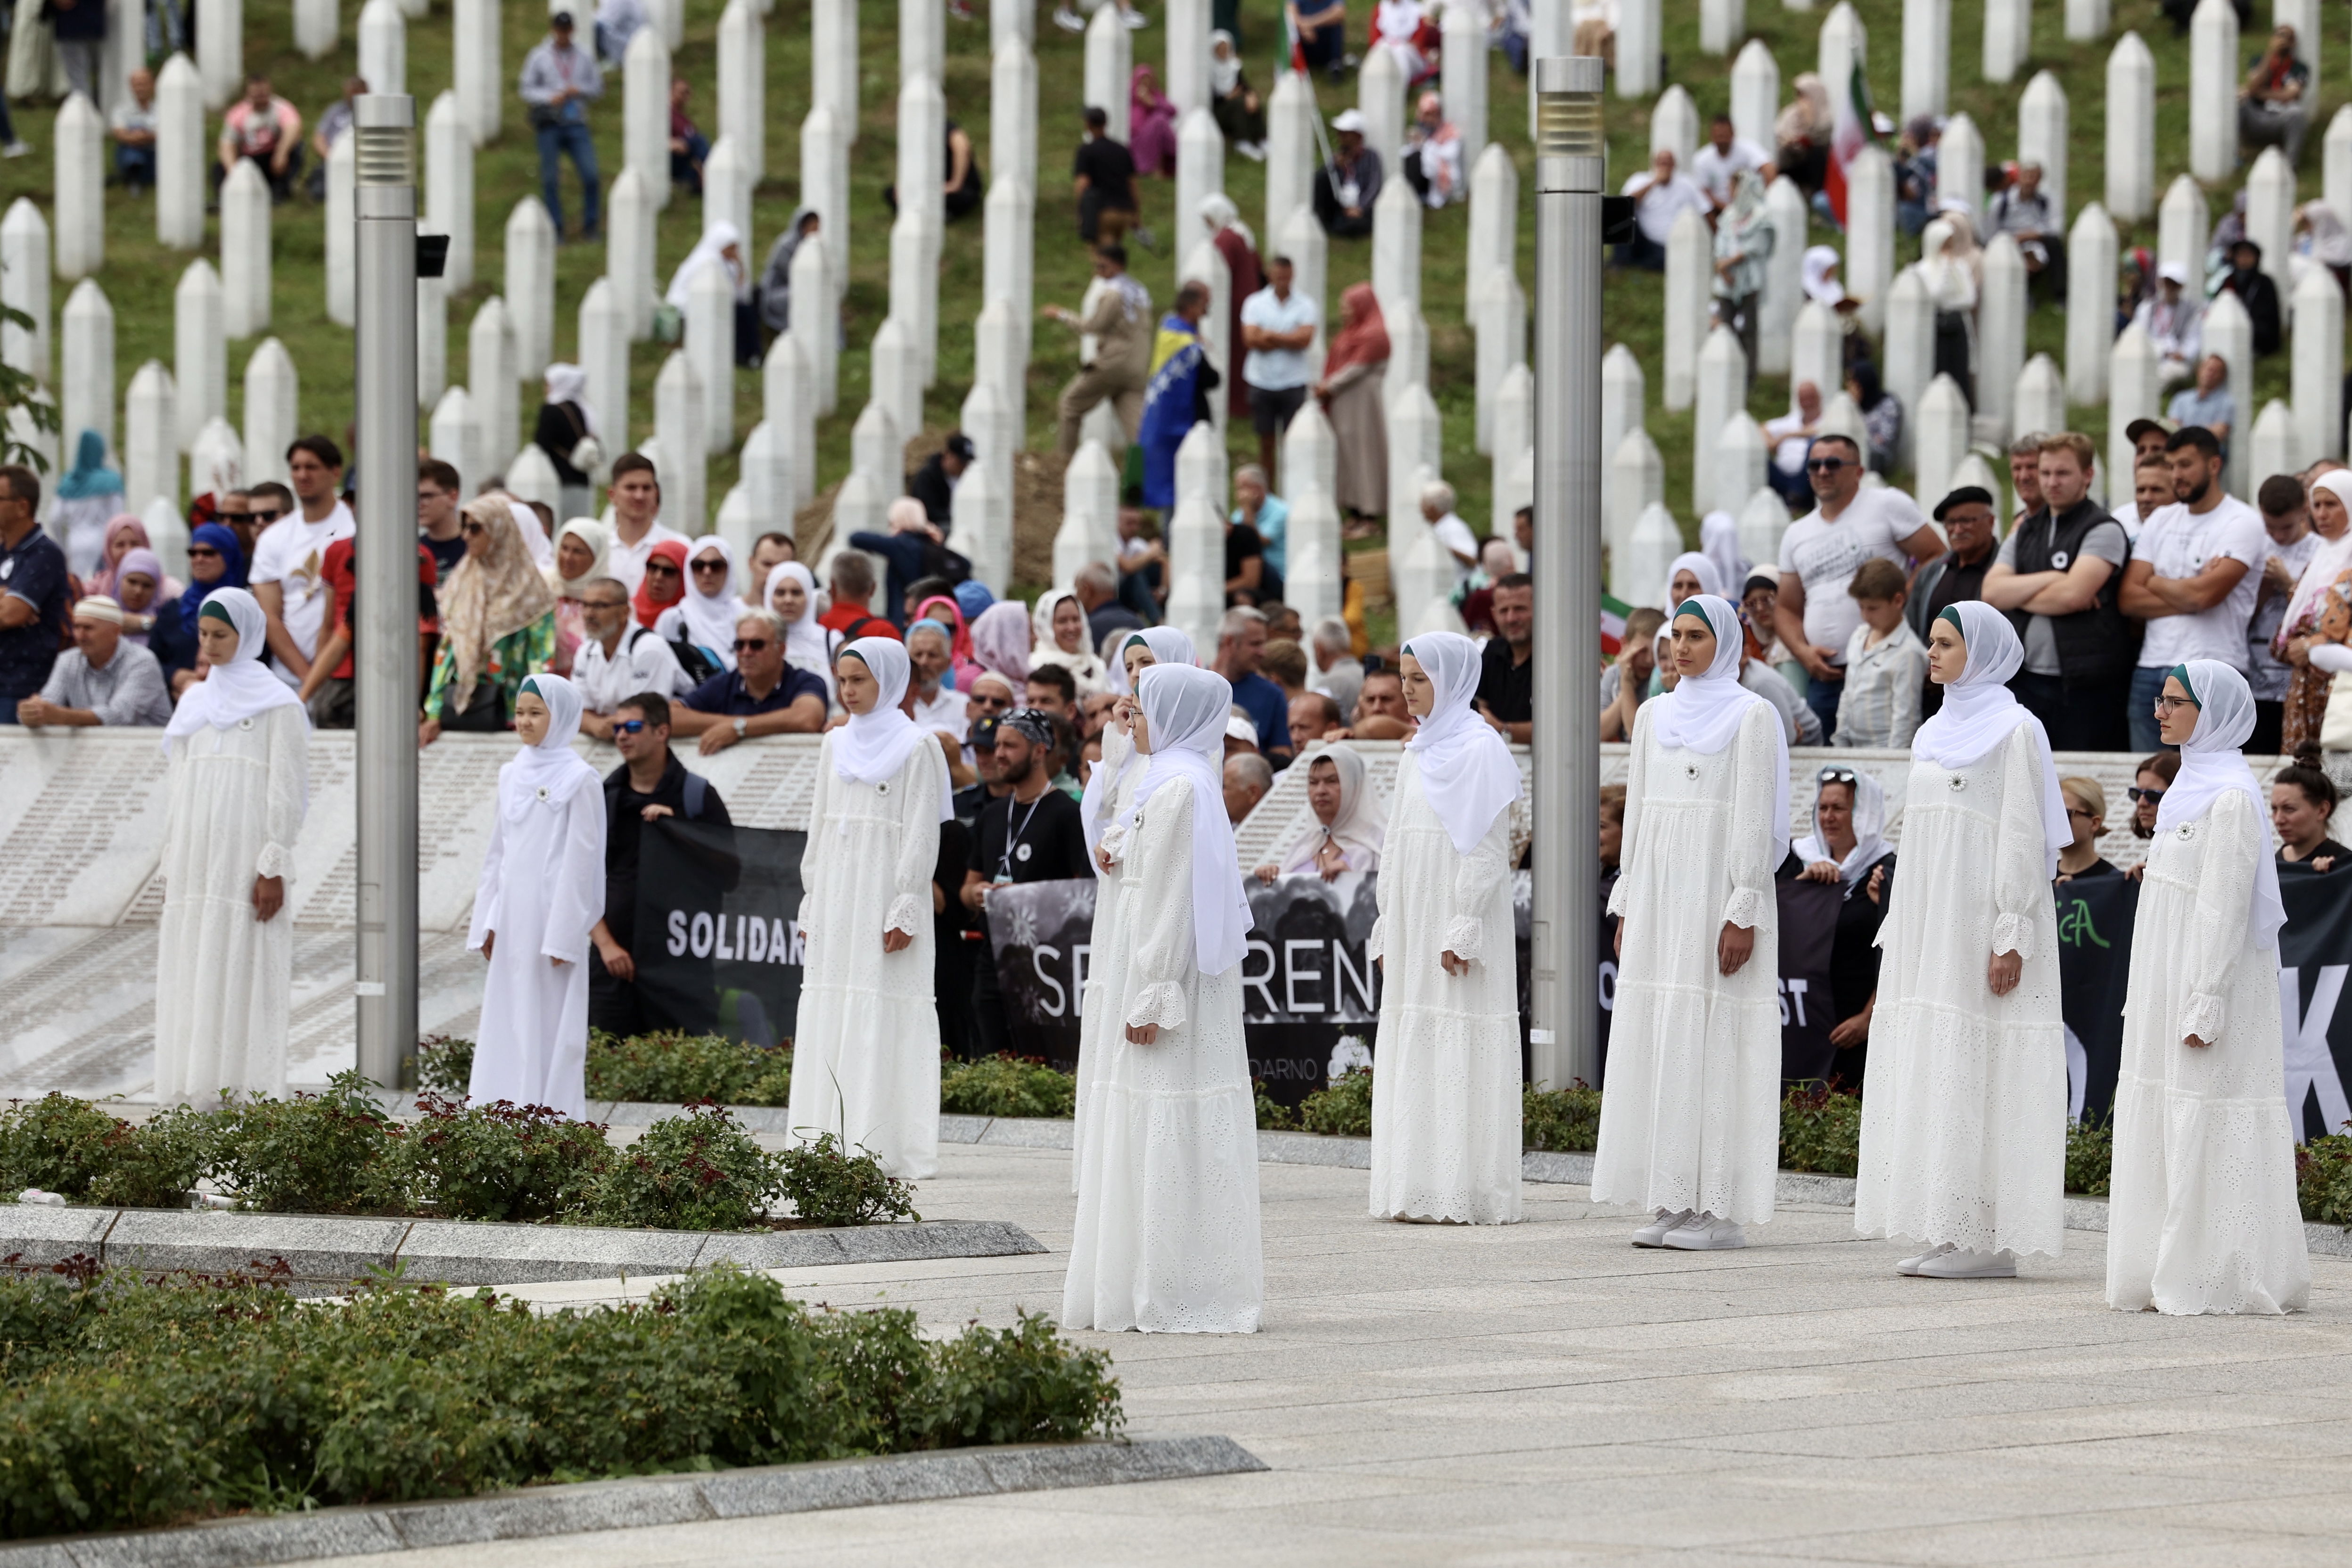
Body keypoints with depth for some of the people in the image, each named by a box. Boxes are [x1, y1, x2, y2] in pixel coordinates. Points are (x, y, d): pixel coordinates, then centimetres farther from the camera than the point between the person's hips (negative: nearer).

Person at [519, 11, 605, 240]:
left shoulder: (585, 57, 11)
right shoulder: (539, 57, 4)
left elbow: (597, 88, 13)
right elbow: (527, 90, 4)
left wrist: (578, 90, -7)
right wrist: (550, 98, -13)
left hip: (577, 125, 1)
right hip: (549, 125, -1)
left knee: (591, 175, -9)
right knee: (550, 179, -1)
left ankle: (589, 226, 4)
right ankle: (556, 229, 7)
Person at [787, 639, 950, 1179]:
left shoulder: (915, 748, -4)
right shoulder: (837, 745, 14)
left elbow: (922, 835, -8)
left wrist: (905, 912, -14)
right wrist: (811, 902, 12)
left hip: (886, 891, -6)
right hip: (836, 898, 6)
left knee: (881, 1020, -8)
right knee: (829, 1021, 3)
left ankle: (883, 1148, -8)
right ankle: (829, 1143, 6)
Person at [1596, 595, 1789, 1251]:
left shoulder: (1752, 716, -5)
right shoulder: (1655, 715, 14)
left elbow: (1756, 818, -10)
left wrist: (1743, 916, -16)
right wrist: (1627, 908, 13)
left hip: (1720, 894, -7)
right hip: (1661, 895, 7)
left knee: (1715, 1046, -7)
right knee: (1658, 1043, 4)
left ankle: (1722, 1209, -5)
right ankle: (1672, 1204, 8)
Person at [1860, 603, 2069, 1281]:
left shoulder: (2013, 730, -7)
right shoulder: (1939, 730, 17)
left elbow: (2023, 837, -13)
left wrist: (2012, 939, -19)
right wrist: (1902, 934, 18)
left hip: (1982, 921, -9)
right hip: (1930, 922, 9)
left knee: (1980, 1071, -9)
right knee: (1930, 1068, 5)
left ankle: (1991, 1241, -8)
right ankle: (1949, 1233, 7)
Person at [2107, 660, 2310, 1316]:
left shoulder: (2230, 796, -14)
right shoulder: (2193, 783, 15)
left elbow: (2225, 907, -18)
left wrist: (2206, 1006, -21)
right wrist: (2146, 995, 20)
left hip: (2212, 973, -10)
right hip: (2171, 981, 10)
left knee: (2207, 1128, -8)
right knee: (2163, 1123, 9)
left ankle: (2219, 1276, -5)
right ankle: (2169, 1272, 12)